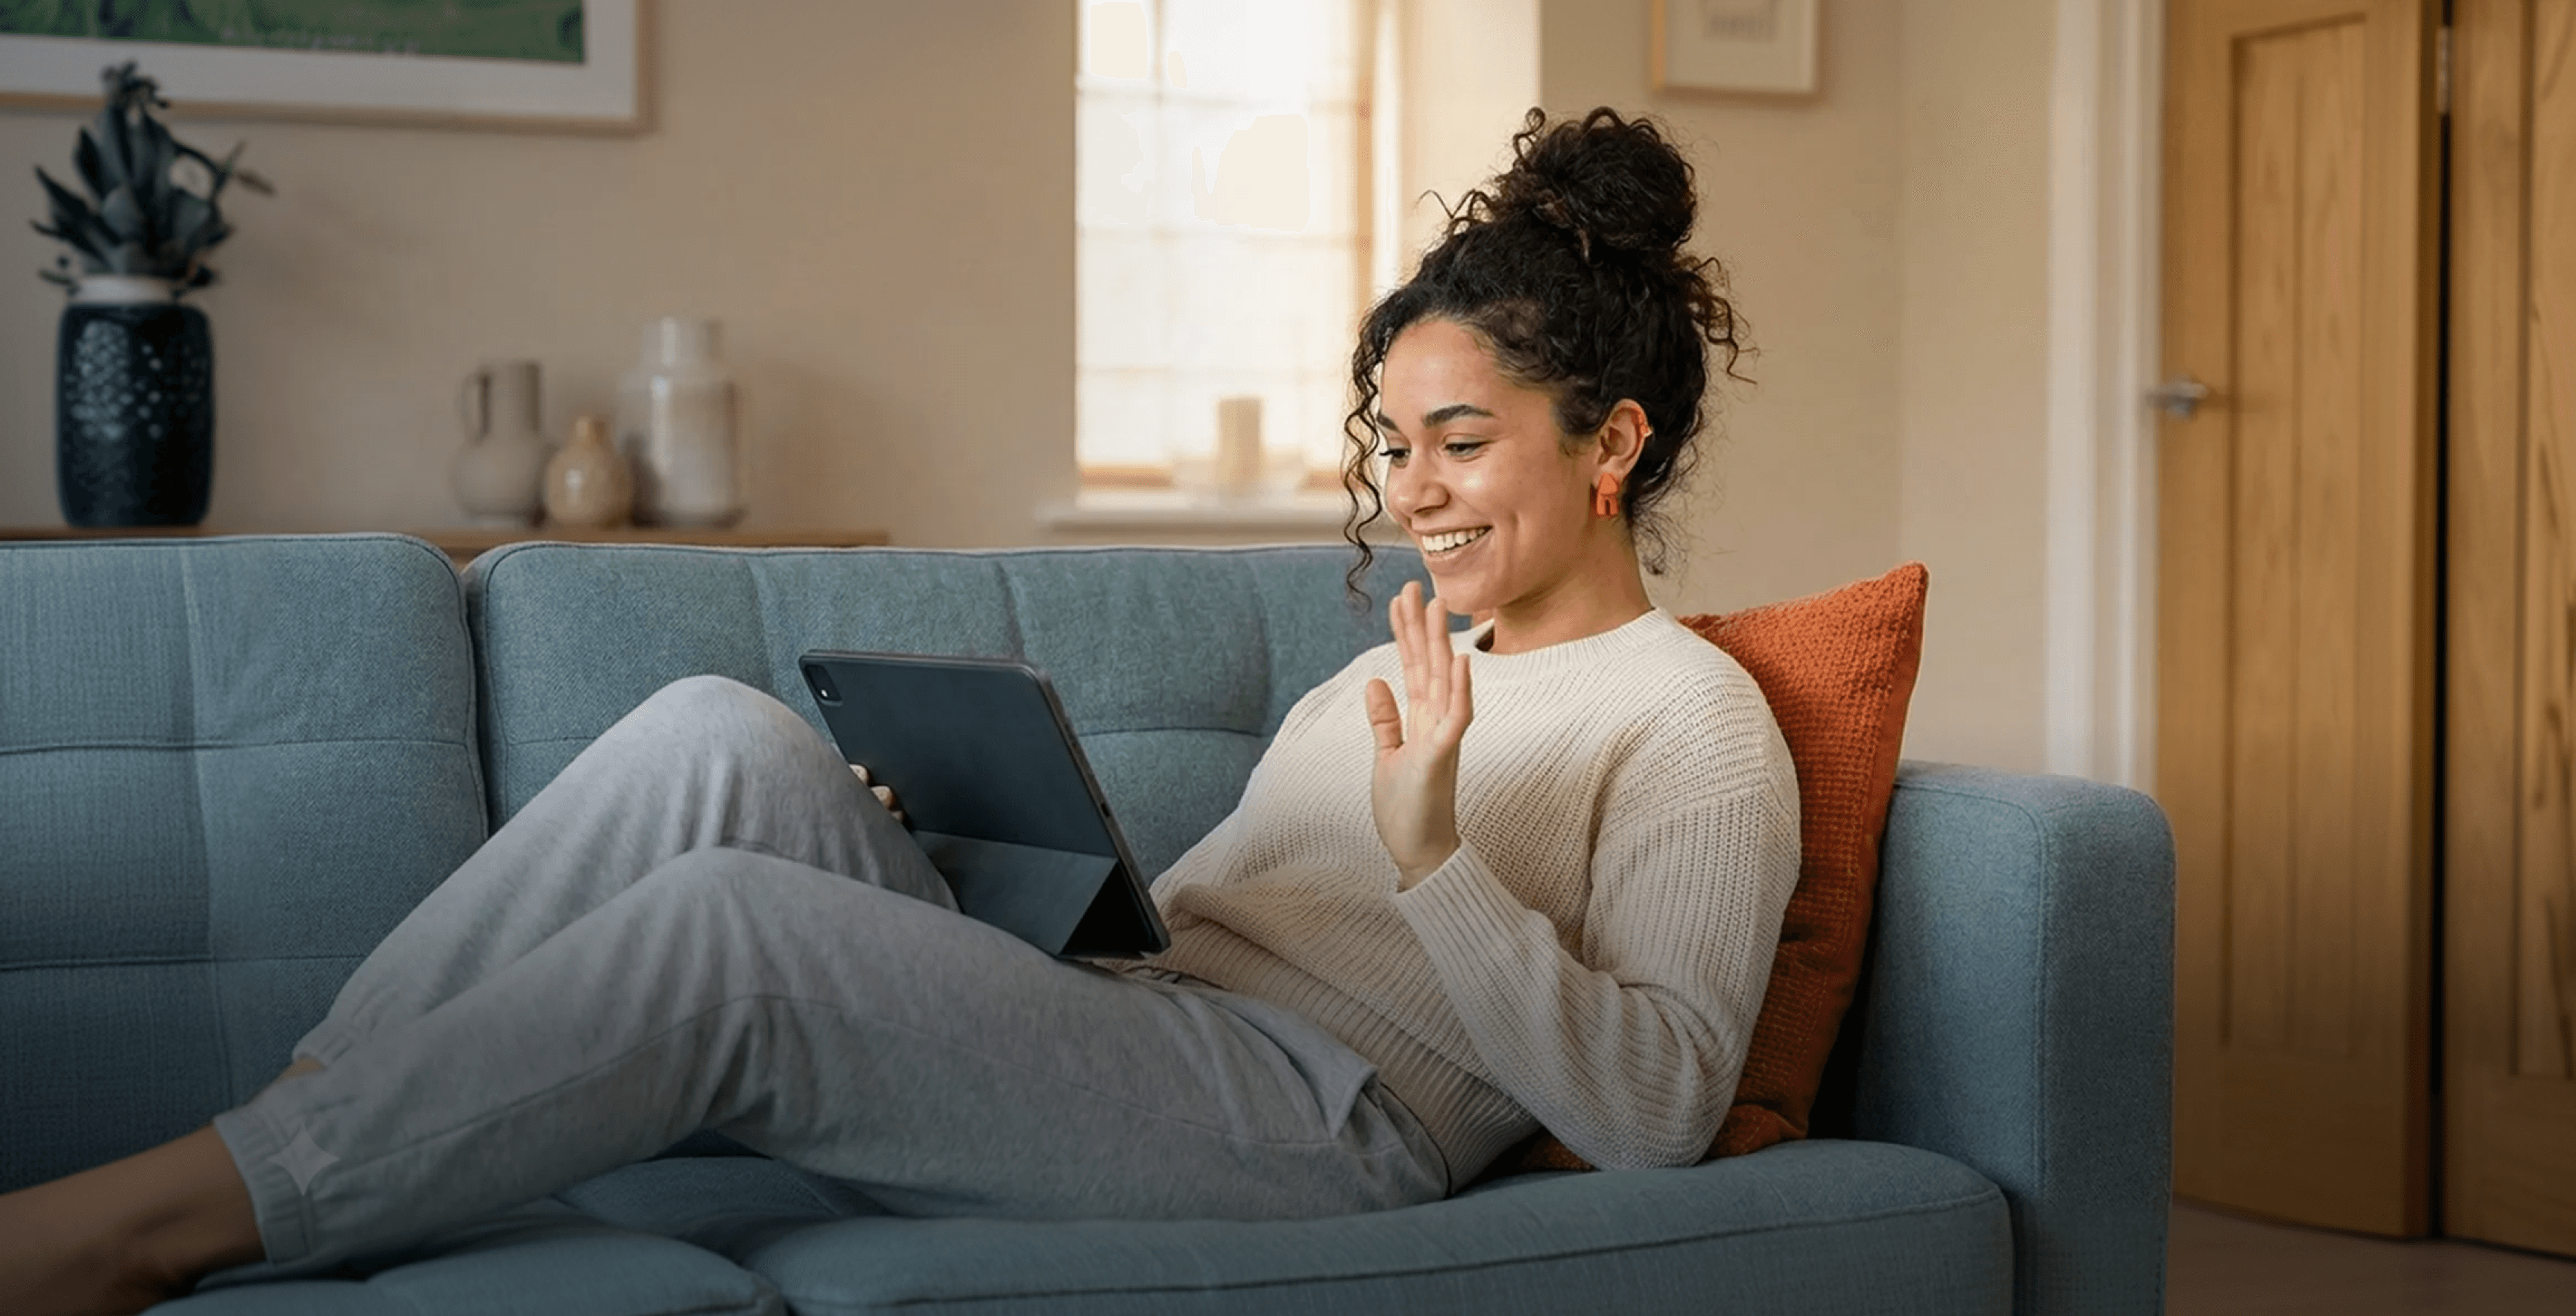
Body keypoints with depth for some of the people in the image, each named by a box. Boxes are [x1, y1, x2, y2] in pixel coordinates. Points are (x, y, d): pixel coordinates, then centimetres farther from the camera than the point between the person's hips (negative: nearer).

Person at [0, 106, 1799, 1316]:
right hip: (1129, 1033, 8)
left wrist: (1434, 855, -19)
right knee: (722, 736, -15)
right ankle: (287, 1115, -17)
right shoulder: (1397, 681, 28)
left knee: (725, 919, -27)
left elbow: (1661, 1107, -10)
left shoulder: (1698, 724, 2)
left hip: (1313, 1126, -8)